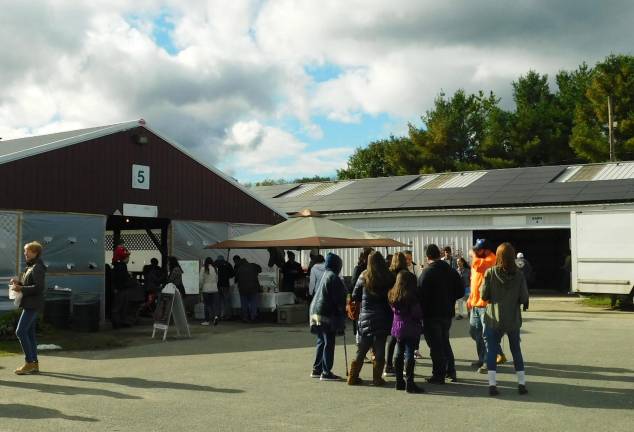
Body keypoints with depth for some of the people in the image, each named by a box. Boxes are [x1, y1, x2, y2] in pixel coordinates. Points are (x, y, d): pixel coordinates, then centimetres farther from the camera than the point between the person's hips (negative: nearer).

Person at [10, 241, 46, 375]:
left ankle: (29, 363, -6)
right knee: (29, 333, 11)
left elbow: (39, 287, -22)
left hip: (33, 304, -10)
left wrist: (21, 288, -20)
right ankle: (34, 364, 15)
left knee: (20, 331, -11)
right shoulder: (31, 267, 16)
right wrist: (19, 282, 7)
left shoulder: (37, 268, -14)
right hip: (30, 304, 10)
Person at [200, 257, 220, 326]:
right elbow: (217, 279, 11)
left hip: (206, 289, -2)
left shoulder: (203, 269, -6)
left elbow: (201, 280, -6)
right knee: (215, 303, 4)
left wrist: (200, 287, 7)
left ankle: (207, 321, 9)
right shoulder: (215, 268, 4)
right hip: (214, 289, 2)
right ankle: (216, 316, -20)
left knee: (207, 305, 4)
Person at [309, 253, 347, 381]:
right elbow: (339, 299, -15)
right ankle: (326, 372, -1)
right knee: (329, 343, -3)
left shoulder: (324, 275, 13)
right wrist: (342, 317, -7)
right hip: (327, 314, -9)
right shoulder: (333, 278, -14)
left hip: (316, 311, 9)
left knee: (321, 342, 17)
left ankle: (316, 369, 22)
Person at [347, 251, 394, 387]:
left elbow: (355, 296, 2)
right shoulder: (389, 278, -7)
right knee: (379, 349, 6)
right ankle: (377, 378, 6)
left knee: (361, 349, 10)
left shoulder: (364, 277, -4)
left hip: (365, 317, 1)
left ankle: (353, 376, 13)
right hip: (382, 318, -1)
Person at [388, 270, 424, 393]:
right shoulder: (411, 297, -15)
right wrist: (420, 317, 6)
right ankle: (409, 384, -6)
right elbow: (417, 314, -14)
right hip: (410, 329, -7)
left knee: (399, 353, 14)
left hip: (397, 328, 7)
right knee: (409, 354, -6)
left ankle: (399, 381, 19)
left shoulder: (392, 296, 5)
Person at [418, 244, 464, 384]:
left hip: (431, 314, -6)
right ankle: (451, 370, 23)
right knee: (445, 342, 21)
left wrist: (420, 313, -7)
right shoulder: (451, 271, 4)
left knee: (435, 345, 1)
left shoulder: (427, 272, -15)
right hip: (448, 312, 6)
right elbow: (460, 291, 6)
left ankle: (438, 375, 4)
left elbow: (421, 294, -17)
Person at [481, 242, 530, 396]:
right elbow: (524, 298, -6)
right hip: (513, 319, 1)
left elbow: (484, 295, -8)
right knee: (516, 350, 15)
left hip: (494, 318, -1)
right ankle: (522, 383, 16)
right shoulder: (518, 274, -6)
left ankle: (492, 384, -1)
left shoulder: (490, 273, -9)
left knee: (491, 350, 6)